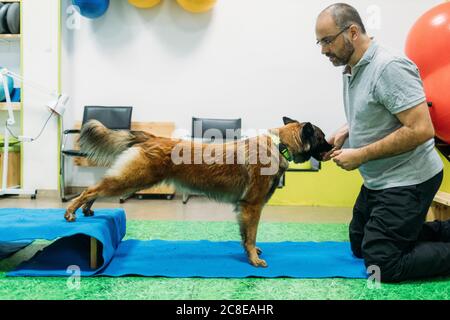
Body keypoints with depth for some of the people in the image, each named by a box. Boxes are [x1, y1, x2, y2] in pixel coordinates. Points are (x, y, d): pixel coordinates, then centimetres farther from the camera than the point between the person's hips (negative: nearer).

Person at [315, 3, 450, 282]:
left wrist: (361, 155, -22)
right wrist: (346, 131, 2)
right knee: (360, 246, 20)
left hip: (406, 182, -10)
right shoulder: (353, 70, 5)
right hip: (379, 180, 10)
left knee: (382, 263, -8)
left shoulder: (389, 67, -22)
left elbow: (421, 129, -28)